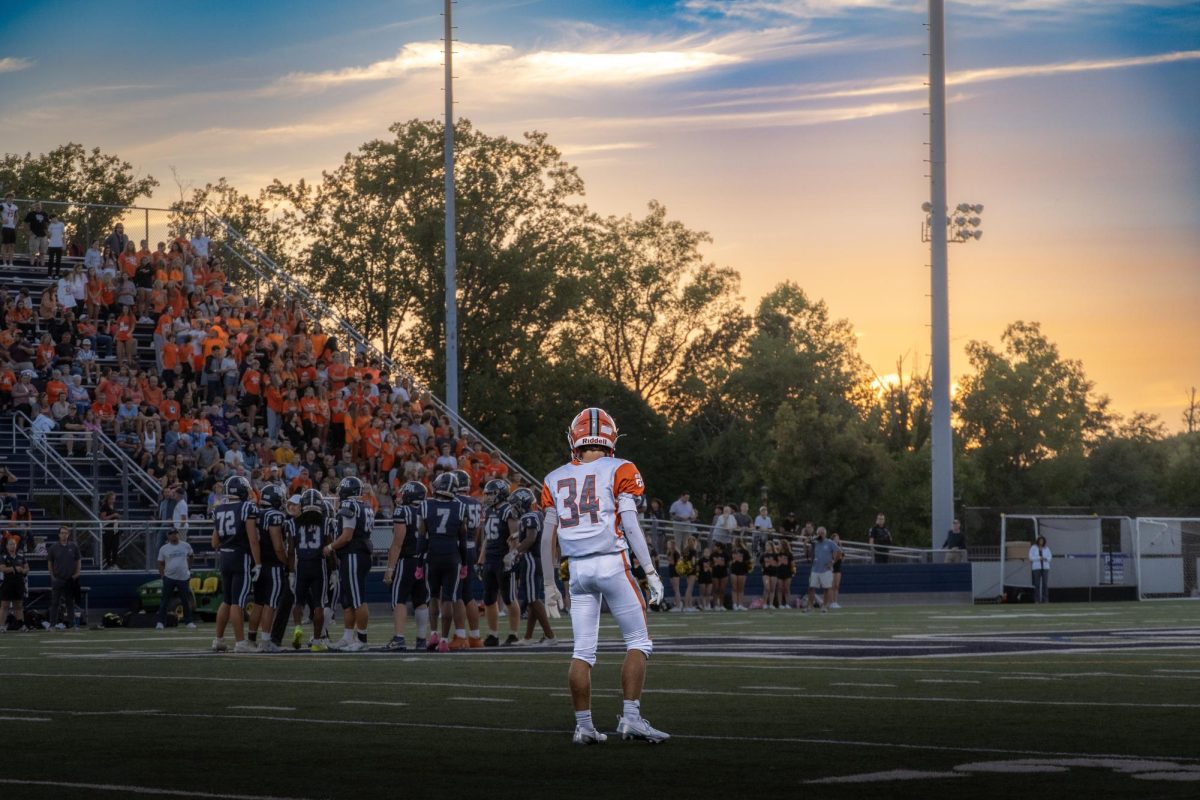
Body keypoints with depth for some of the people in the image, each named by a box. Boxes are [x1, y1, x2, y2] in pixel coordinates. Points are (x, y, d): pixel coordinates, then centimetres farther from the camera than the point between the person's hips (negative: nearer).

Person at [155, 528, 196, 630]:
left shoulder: (186, 546, 4)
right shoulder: (164, 549, 1)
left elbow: (190, 556, 21)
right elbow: (161, 564, 6)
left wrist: (189, 568, 16)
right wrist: (162, 576, -4)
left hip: (183, 578, 1)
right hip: (169, 578, -1)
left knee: (185, 601, 5)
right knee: (165, 601, -3)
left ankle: (188, 621, 14)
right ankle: (160, 622, -1)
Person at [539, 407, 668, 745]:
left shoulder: (556, 480, 11)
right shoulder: (620, 472, -1)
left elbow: (548, 536, 11)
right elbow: (631, 526, -9)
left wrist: (549, 584, 19)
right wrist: (651, 573, -8)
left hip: (578, 568, 4)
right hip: (612, 564, -4)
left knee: (583, 650, 8)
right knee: (638, 641, 3)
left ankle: (583, 725, 7)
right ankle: (631, 717, -7)